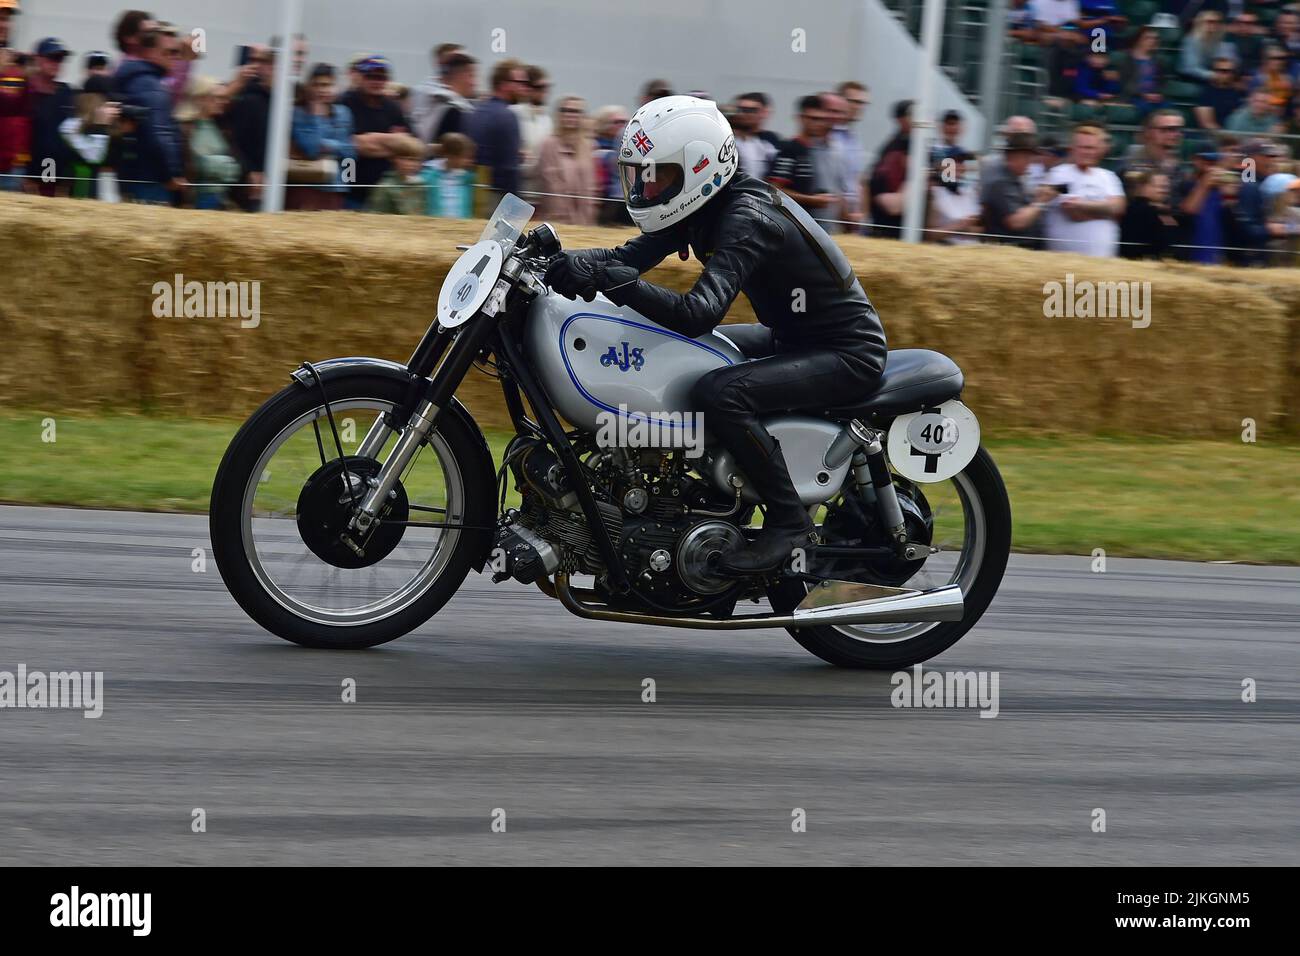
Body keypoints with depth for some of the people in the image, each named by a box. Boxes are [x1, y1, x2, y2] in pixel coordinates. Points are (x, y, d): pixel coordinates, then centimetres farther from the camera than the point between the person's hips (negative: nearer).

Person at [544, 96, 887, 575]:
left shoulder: (747, 220, -26)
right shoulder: (708, 207, 3)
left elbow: (699, 312, -38)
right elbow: (631, 255, -2)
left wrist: (610, 280, -45)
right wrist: (564, 259, -21)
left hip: (845, 351, -11)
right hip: (793, 337, 11)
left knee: (718, 394, -31)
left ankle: (790, 520, -19)